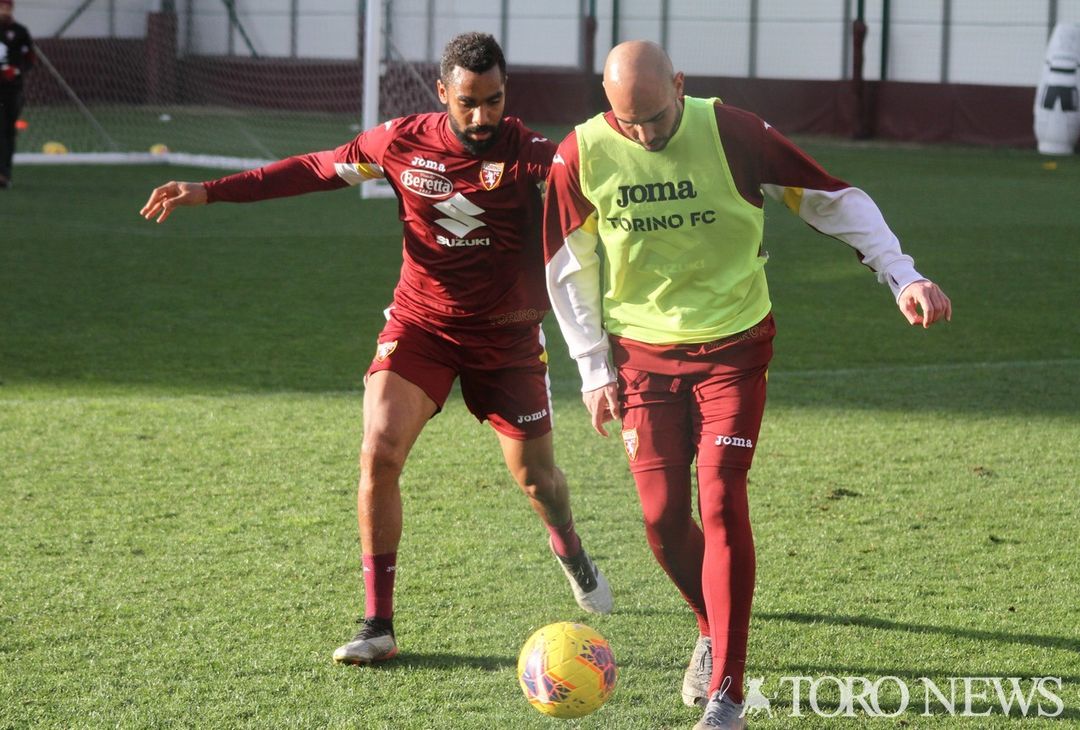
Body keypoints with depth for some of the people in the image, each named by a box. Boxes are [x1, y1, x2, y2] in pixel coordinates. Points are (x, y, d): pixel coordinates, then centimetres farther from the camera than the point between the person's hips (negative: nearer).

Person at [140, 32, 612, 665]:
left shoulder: (528, 152, -15)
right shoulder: (403, 142, -9)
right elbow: (316, 169, 3)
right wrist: (209, 191, 2)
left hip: (508, 334, -1)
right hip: (421, 322, 1)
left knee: (536, 474, 8)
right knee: (379, 452, -18)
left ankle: (574, 558, 46)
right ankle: (378, 625, -9)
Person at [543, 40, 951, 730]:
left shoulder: (732, 134, -15)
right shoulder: (581, 156, -10)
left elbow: (836, 199, -6)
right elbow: (569, 268, 4)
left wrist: (903, 276, -13)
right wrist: (595, 370, 2)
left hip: (733, 348, -2)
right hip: (643, 355, 2)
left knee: (722, 501, -13)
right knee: (663, 515, 1)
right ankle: (715, 629, 32)